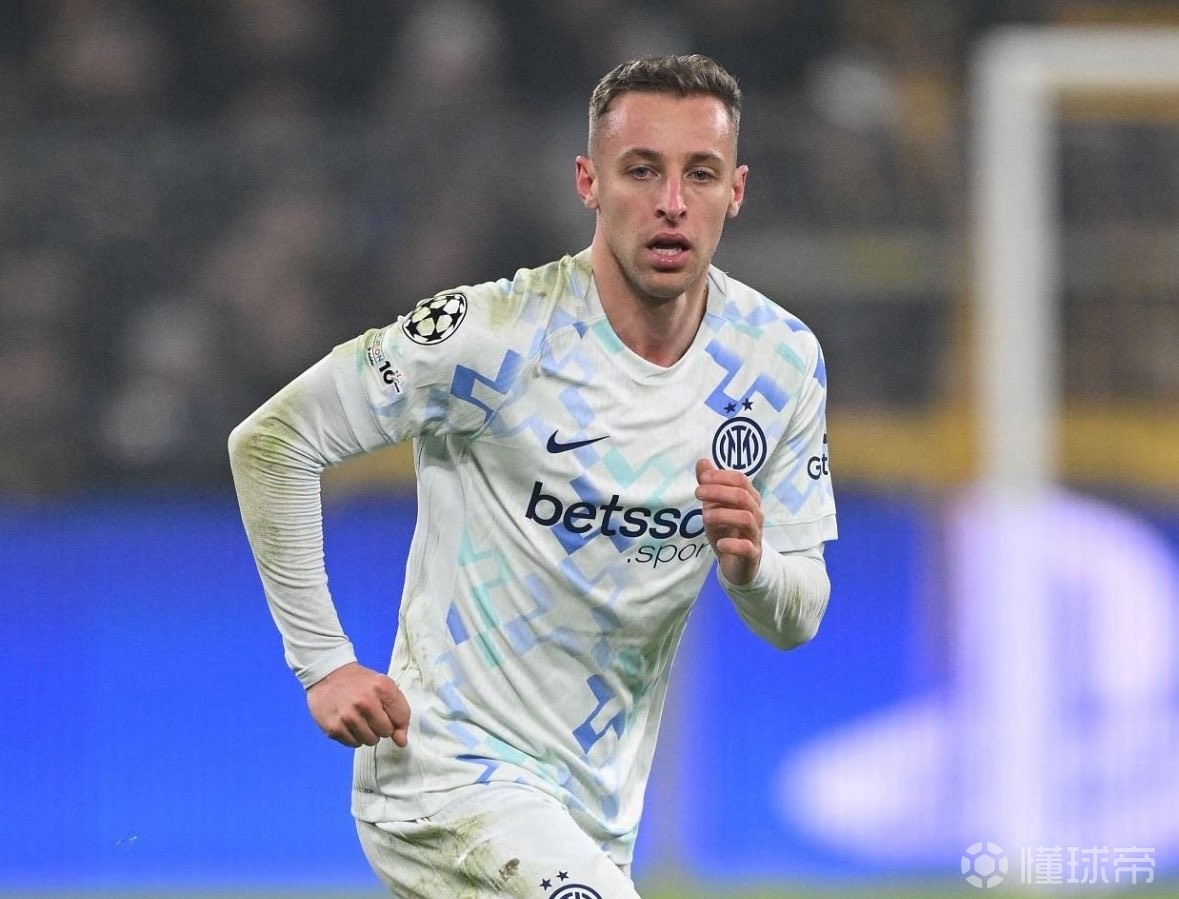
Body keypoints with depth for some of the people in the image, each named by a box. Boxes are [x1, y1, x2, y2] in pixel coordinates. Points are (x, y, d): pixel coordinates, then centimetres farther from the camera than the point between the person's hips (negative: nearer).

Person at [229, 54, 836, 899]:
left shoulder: (782, 360, 1)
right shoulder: (501, 334, -15)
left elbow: (795, 621, 7)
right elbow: (272, 439, -8)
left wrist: (751, 564, -17)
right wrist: (323, 663, -10)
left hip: (598, 815, 7)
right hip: (449, 774, -7)